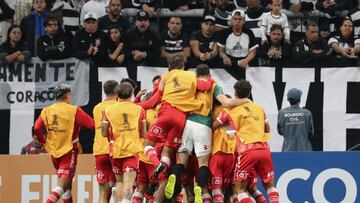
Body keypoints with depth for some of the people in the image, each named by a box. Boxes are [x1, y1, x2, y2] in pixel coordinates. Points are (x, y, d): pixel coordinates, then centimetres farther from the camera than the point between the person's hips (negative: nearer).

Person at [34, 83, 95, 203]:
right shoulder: (74, 110, -9)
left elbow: (37, 129, -7)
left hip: (54, 153, 6)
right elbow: (92, 125, -12)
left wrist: (44, 143, 7)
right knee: (62, 185, -10)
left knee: (67, 184, 20)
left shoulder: (46, 111, 3)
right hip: (69, 152, -6)